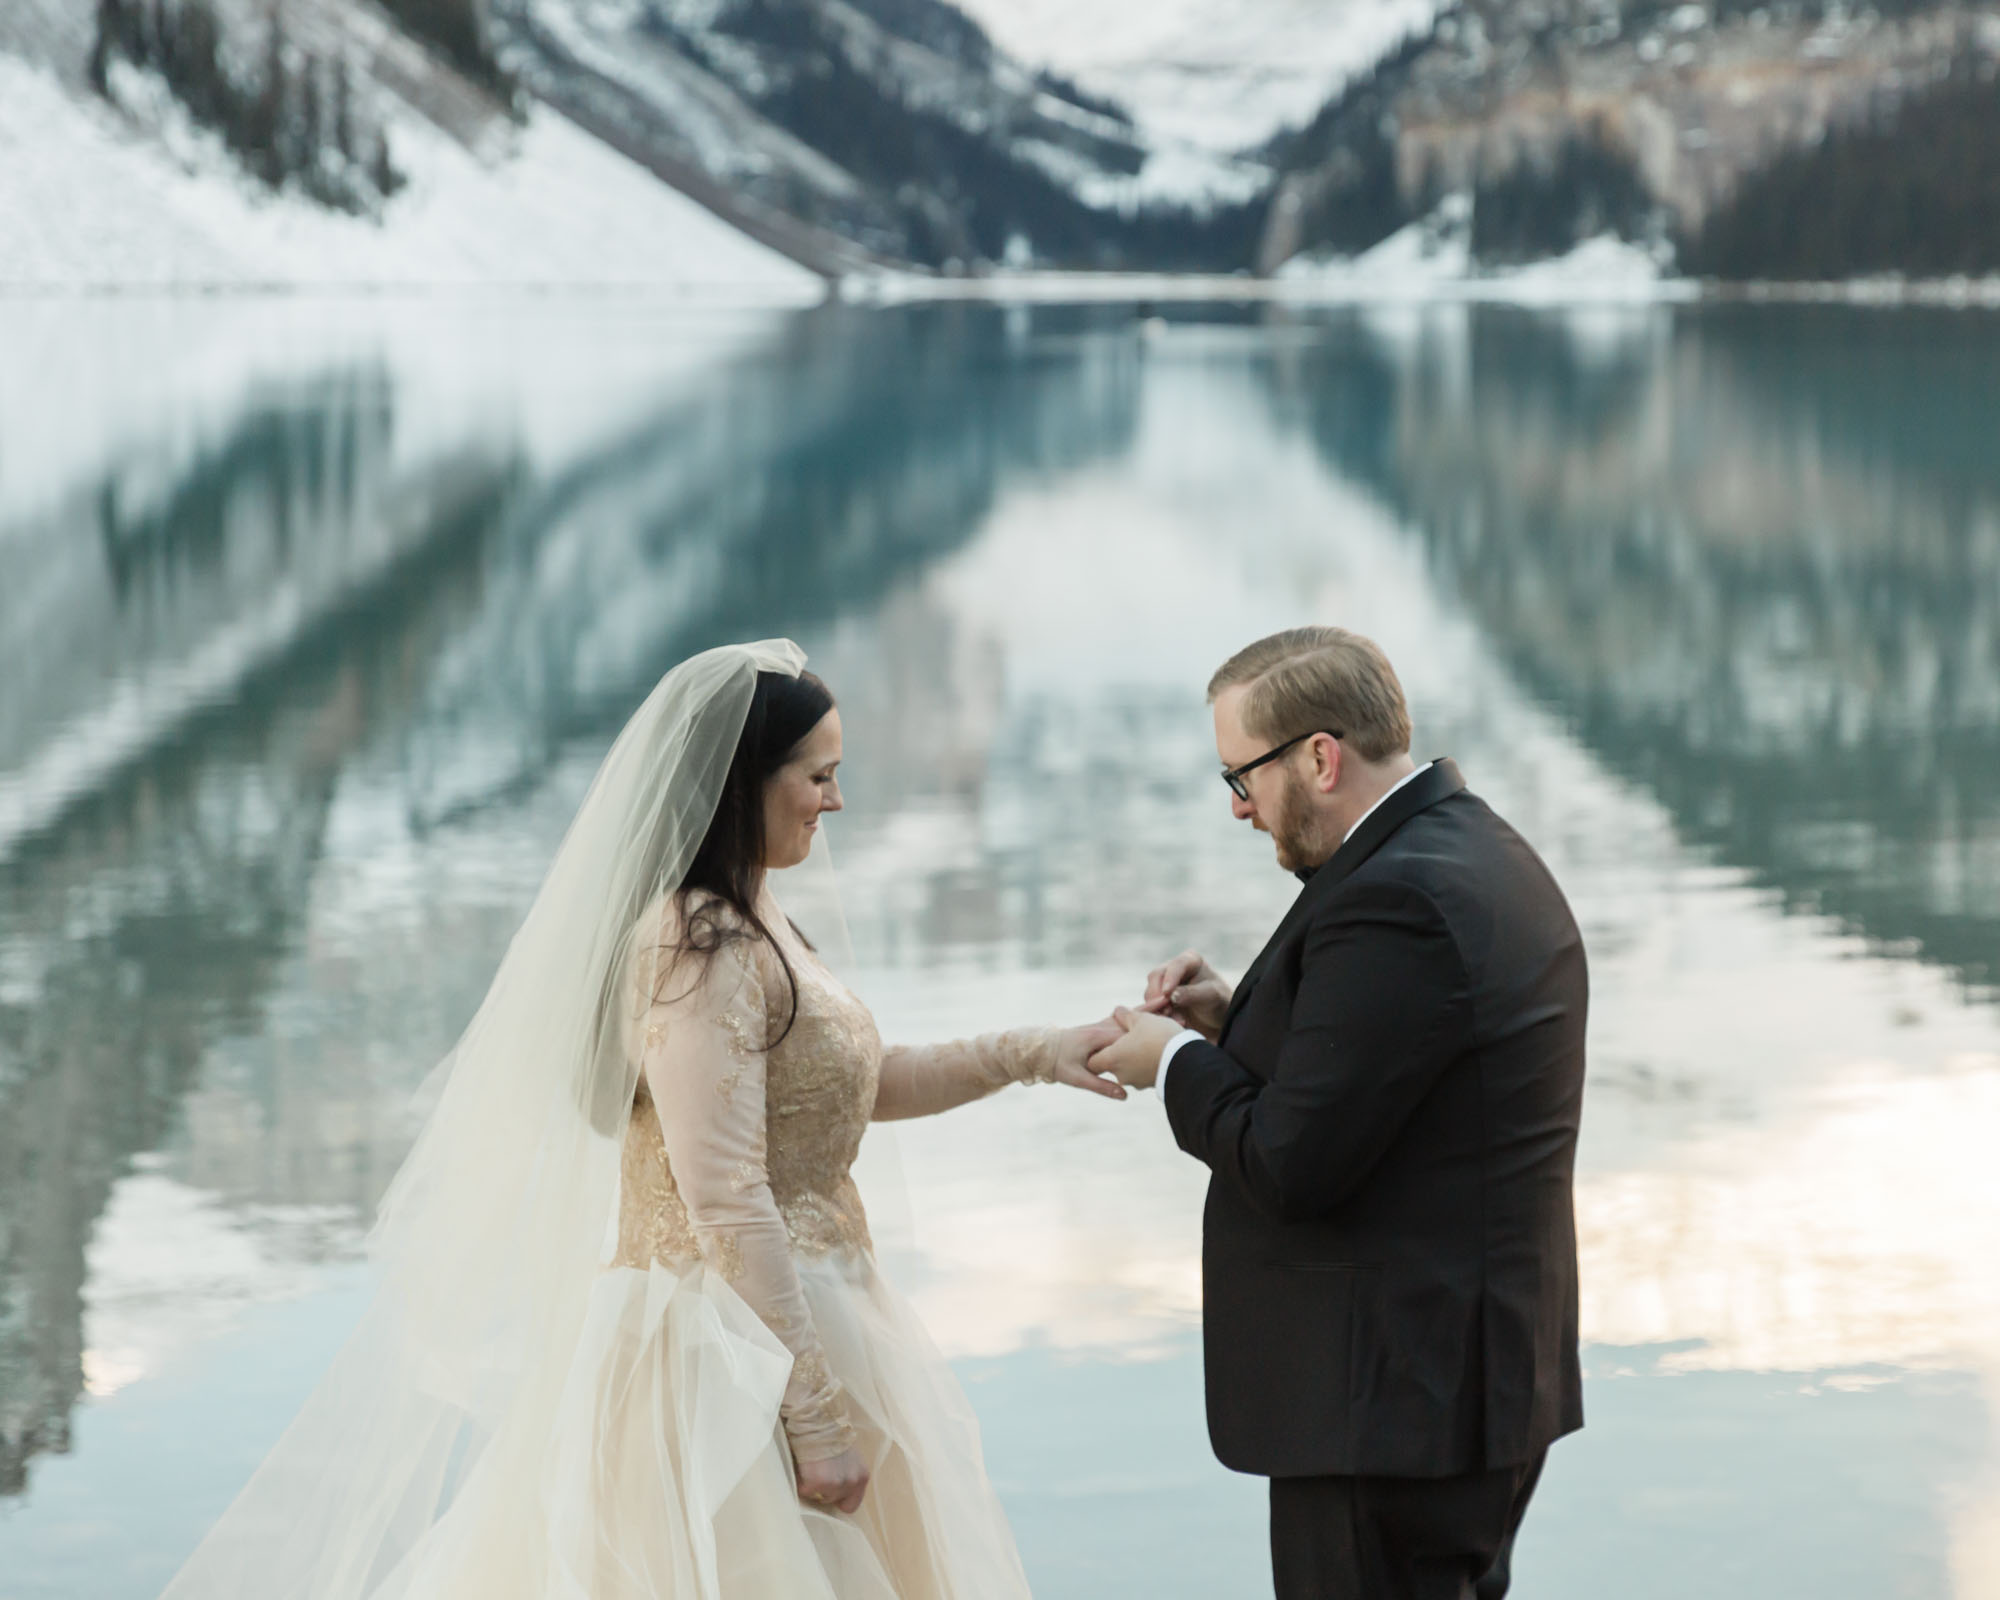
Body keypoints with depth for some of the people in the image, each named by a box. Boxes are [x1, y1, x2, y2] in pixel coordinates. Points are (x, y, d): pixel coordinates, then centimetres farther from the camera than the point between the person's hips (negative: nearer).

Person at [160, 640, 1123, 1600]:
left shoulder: (750, 928, 13)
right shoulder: (698, 946, -18)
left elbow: (847, 1083, 26)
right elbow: (726, 1204, -22)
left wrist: (1028, 1055, 18)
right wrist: (813, 1410, -21)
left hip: (786, 1306, 10)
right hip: (728, 1339, -10)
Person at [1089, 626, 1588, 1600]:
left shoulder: (1395, 900, -22)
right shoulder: (1484, 854, 11)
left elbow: (1292, 1164, -22)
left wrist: (1176, 1063, -5)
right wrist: (1238, 1020, 7)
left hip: (1391, 1402, -10)